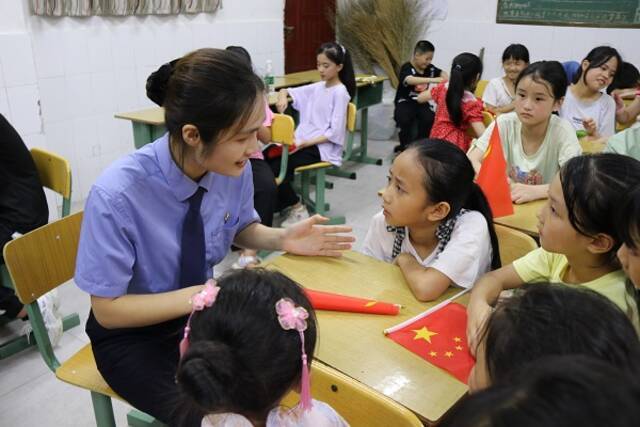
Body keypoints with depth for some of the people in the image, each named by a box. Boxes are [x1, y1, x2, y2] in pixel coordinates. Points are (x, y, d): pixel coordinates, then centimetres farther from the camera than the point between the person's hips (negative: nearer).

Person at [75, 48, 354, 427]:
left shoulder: (235, 167, -17)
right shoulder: (116, 196, -30)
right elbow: (108, 309, -20)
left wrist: (282, 239, -16)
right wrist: (200, 295, -31)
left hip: (204, 310, 4)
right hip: (133, 334, -4)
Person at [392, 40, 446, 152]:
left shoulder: (429, 68, 5)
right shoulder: (407, 68, -14)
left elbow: (442, 73, 24)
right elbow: (410, 80, -37)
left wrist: (445, 79, -1)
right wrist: (433, 80, -46)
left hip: (422, 102, 4)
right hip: (405, 102, -4)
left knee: (430, 119, -27)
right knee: (405, 119, -35)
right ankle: (405, 145, -8)